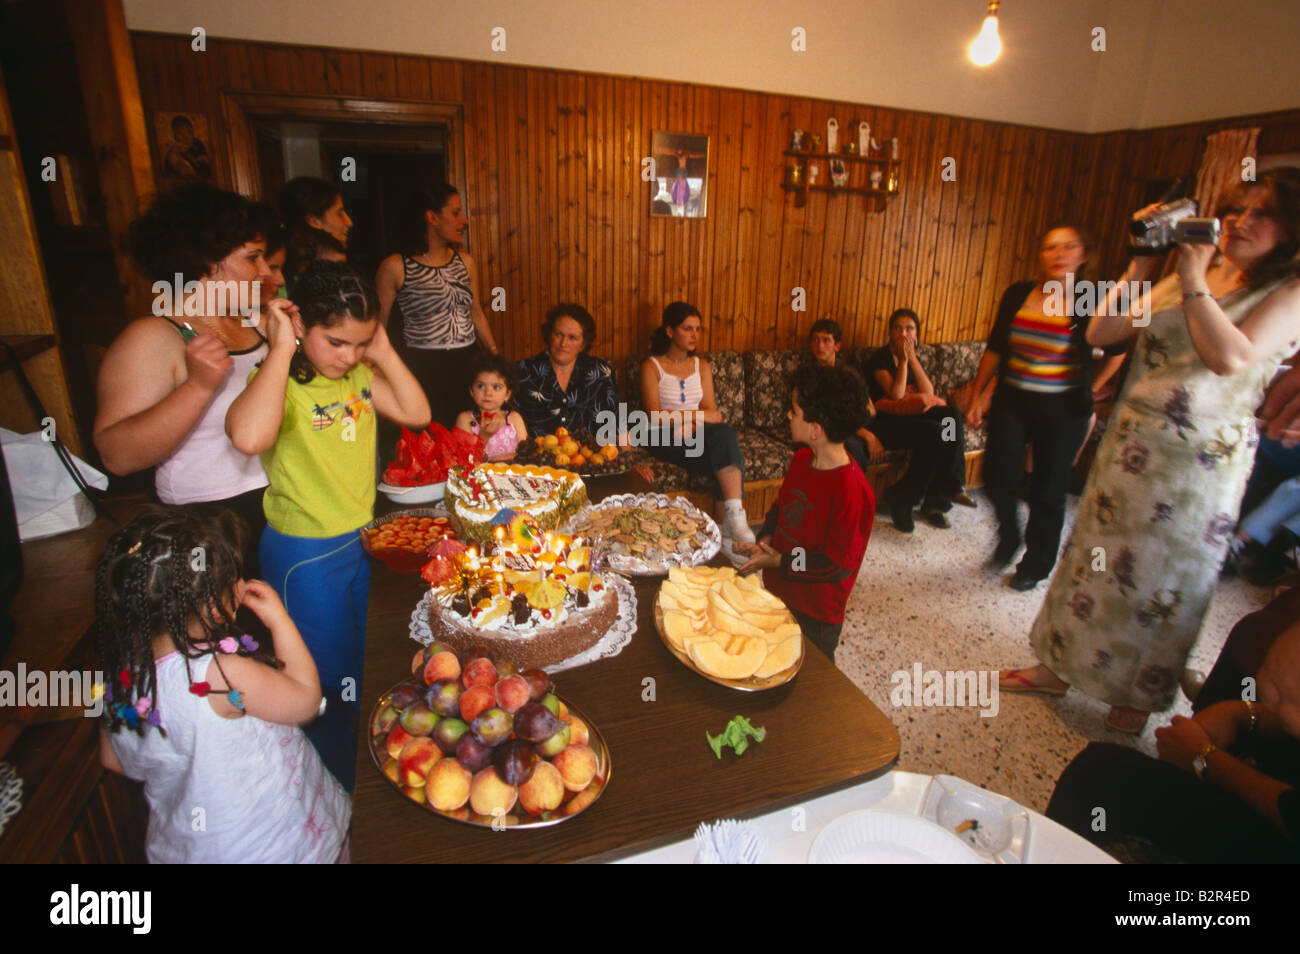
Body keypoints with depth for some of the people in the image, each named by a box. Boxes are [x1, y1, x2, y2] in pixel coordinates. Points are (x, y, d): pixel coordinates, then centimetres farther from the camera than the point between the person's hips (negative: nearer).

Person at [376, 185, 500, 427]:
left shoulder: (465, 261, 9)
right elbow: (377, 325, -2)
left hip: (470, 362, 5)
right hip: (425, 368, -4)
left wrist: (496, 357, 13)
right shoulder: (395, 267, -6)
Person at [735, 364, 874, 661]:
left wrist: (779, 561, -21)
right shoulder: (801, 459, -4)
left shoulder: (850, 489, -29)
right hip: (777, 589, 7)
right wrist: (765, 540, -6)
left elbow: (837, 565, -25)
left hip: (815, 614, -7)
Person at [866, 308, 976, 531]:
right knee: (934, 432, -29)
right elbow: (896, 395, -16)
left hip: (912, 414, 7)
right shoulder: (881, 358, -4)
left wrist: (912, 358, -5)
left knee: (951, 417, -21)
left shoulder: (913, 358, 16)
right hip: (886, 421, -7)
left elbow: (929, 393, 0)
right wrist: (903, 360, -11)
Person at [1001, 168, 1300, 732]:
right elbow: (1100, 333, 6)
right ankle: (1058, 667, 28)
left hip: (1200, 463, -5)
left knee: (1164, 576, 7)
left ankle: (1139, 694, 28)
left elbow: (1231, 357, -21)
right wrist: (1139, 266, -2)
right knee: (1094, 556, 12)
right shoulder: (1181, 281, 11)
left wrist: (1194, 281, -14)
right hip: (1130, 445, 5)